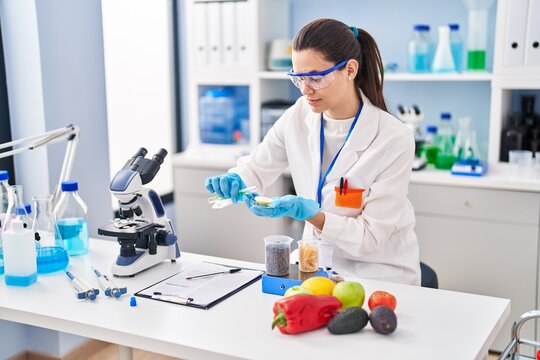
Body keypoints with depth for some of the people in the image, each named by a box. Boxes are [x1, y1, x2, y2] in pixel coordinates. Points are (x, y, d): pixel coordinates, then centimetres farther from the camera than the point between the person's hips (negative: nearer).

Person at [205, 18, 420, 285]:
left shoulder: (394, 140, -20)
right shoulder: (299, 116, -7)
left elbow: (371, 237, -17)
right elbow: (256, 167, 7)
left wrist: (307, 213, -30)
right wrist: (234, 182, -17)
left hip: (378, 272, -5)